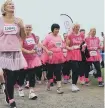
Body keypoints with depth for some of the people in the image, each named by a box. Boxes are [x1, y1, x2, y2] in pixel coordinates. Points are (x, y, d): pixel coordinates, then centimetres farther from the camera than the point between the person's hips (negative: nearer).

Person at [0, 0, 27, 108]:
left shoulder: (18, 20, 7)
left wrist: (22, 27, -8)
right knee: (9, 76, -3)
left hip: (16, 51, 2)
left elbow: (23, 37, 7)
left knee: (14, 76, 3)